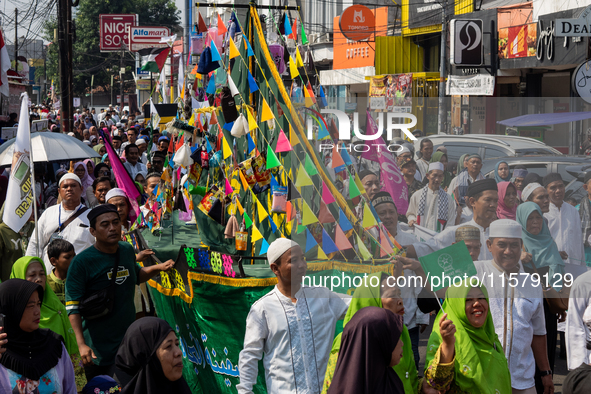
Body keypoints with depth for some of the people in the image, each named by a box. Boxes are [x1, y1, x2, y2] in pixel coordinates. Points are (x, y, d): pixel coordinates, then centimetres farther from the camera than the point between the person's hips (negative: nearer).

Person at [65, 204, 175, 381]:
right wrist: (81, 344, -25)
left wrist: (158, 267, 9)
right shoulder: (82, 262, -14)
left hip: (130, 342, 5)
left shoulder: (127, 250, 5)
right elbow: (72, 307, -16)